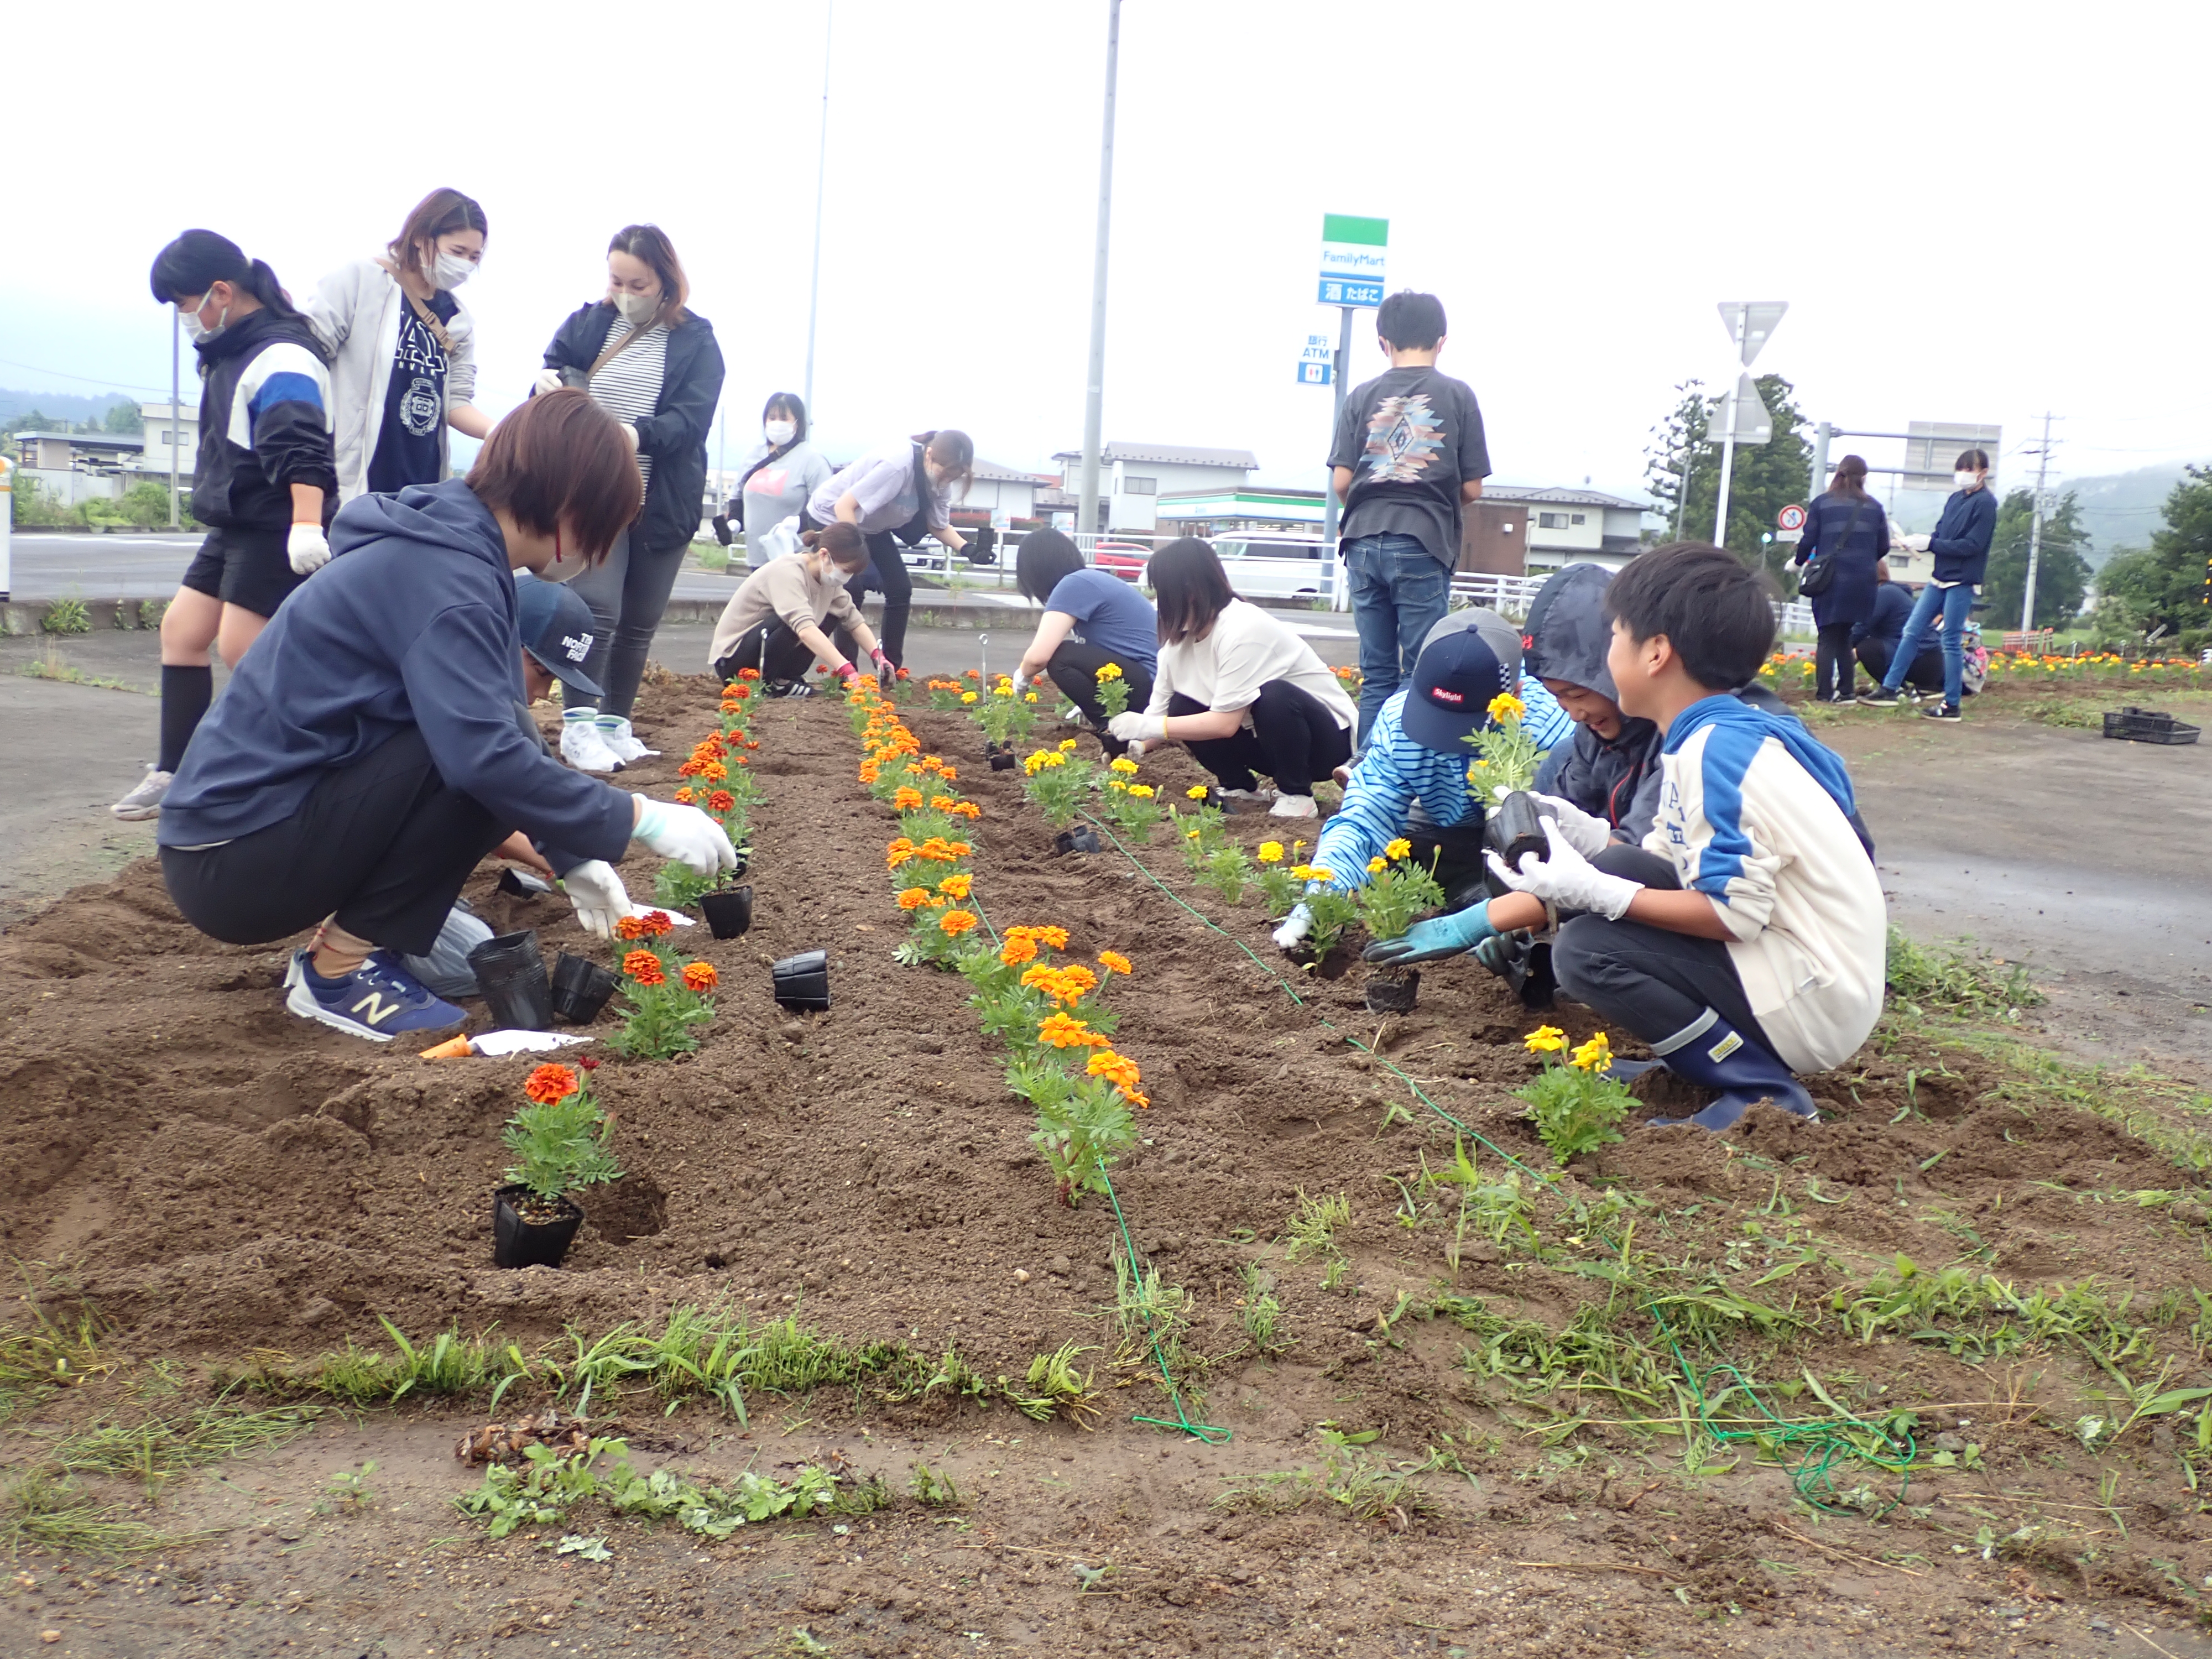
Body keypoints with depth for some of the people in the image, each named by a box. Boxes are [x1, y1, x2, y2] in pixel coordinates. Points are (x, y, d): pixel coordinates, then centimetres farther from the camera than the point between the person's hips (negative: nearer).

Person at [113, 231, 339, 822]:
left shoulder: (282, 358, -17)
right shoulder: (231, 352, 14)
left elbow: (301, 452, -30)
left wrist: (305, 525, -40)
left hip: (276, 532, -11)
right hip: (234, 528, 11)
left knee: (241, 648, -14)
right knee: (181, 630, 10)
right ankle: (176, 773, 16)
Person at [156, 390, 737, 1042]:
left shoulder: (451, 547, 9)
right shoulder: (442, 571, -20)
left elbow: (499, 734, 16)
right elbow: (486, 755, -32)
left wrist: (570, 856, 13)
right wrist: (641, 819, -23)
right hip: (233, 863, -10)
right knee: (477, 764, -21)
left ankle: (344, 933, 10)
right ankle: (340, 968, -10)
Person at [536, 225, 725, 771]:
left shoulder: (696, 341, -2)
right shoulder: (586, 323, 3)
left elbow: (691, 420, -12)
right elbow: (550, 368, 13)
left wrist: (636, 433, -31)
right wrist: (547, 382, -13)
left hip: (662, 504, 1)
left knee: (639, 623, 9)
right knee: (596, 607, -15)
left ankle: (615, 724, 23)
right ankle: (578, 725, -7)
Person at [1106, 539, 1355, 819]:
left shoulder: (1241, 630, -27)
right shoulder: (1179, 640, -1)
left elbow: (1226, 723, -30)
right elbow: (1160, 711, -2)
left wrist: (1147, 726, -27)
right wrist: (1135, 745, -22)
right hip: (1267, 737, 7)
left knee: (1273, 696, -37)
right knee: (1181, 708, -11)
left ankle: (1296, 796, -16)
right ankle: (1240, 788, 4)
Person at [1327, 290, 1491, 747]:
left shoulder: (1363, 396, 6)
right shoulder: (1457, 396, 3)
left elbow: (1341, 481, 1)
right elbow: (1472, 488, 2)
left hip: (1365, 541, 3)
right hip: (1424, 543, -2)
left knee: (1376, 672, 8)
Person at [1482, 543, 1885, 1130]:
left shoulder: (1717, 750, -21)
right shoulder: (1718, 735, 8)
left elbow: (1736, 912, -23)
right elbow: (1684, 868, 11)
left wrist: (1598, 893, -23)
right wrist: (1596, 842, 0)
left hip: (1811, 1003, -10)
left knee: (1587, 951, -18)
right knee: (1612, 868, 6)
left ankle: (1763, 1089, -9)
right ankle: (1694, 1058, 8)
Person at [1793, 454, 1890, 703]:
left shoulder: (1822, 503, -1)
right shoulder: (1874, 507, 6)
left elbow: (1809, 541, -1)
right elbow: (1883, 546, 9)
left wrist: (1799, 562, 18)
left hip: (1831, 579, -2)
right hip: (1861, 583, 2)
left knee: (1828, 637, 0)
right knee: (1845, 636, 13)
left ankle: (1824, 692, -7)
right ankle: (1845, 691, 10)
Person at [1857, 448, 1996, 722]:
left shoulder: (1985, 503, -9)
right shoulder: (1955, 499, 13)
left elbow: (1972, 545, -16)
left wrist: (1930, 544, -18)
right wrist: (1919, 542, -8)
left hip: (1961, 581, -7)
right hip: (1940, 577, 8)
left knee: (1952, 641, -4)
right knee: (1912, 632, 7)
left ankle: (1951, 705, 3)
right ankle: (1889, 689, 13)